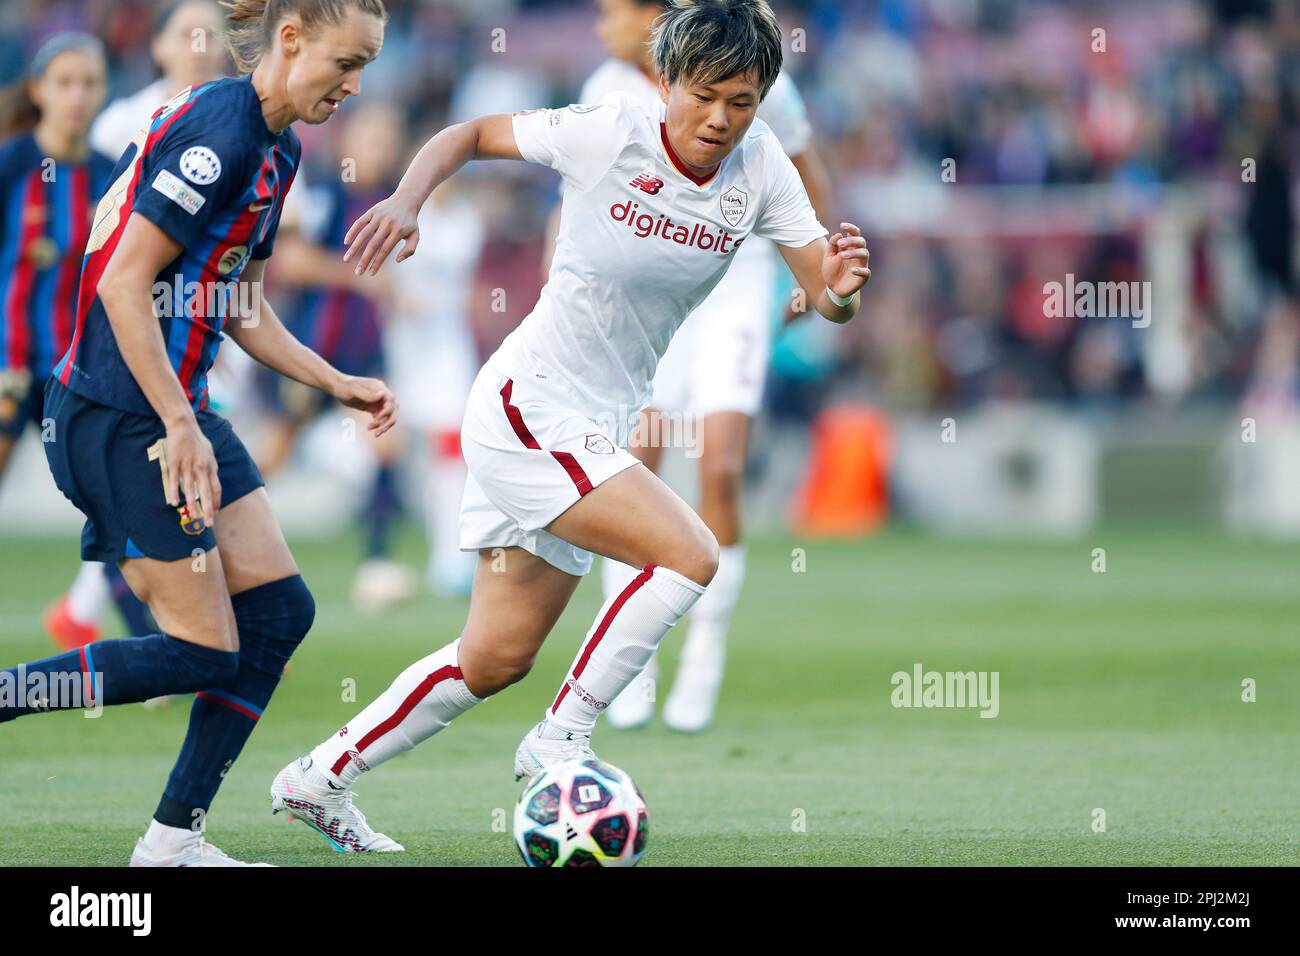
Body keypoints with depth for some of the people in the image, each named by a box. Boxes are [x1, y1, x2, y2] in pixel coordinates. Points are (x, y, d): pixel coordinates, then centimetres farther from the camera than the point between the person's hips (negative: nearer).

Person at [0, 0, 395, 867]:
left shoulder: (277, 147, 12)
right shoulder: (222, 130, -19)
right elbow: (123, 284, -22)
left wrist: (338, 385, 15)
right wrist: (179, 427, -22)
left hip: (179, 405, 10)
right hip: (121, 415, -10)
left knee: (280, 611, 5)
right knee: (203, 651, -7)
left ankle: (175, 839, 10)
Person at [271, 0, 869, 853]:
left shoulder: (759, 166, -4)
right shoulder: (609, 133, -17)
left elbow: (825, 295, -7)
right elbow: (470, 135, -4)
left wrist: (841, 288, -30)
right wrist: (407, 201, -21)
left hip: (597, 431, 7)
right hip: (527, 405, -7)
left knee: (496, 660, 13)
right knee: (690, 555, -22)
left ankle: (320, 780, 26)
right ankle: (560, 743, -9)